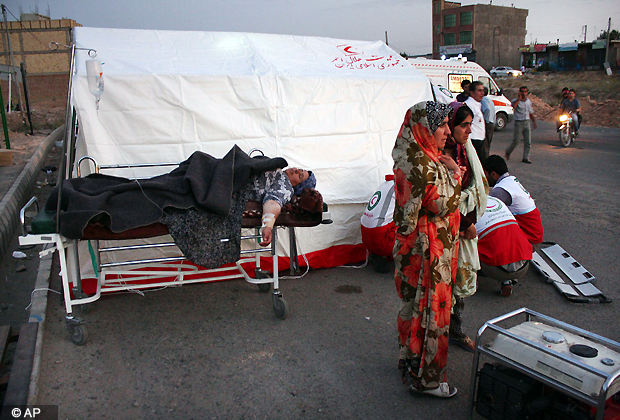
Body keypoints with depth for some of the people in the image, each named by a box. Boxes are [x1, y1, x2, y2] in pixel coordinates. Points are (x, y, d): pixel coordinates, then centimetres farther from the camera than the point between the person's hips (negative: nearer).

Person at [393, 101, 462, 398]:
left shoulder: (410, 157, 5)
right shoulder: (423, 165, -26)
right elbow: (445, 205, -21)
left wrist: (448, 173, 2)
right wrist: (455, 175, -8)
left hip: (412, 243, 10)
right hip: (428, 250, -10)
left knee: (414, 305, 22)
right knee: (429, 309, 4)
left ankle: (410, 361, 41)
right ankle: (425, 379, 20)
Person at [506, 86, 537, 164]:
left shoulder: (528, 101, 12)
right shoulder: (516, 100, -7)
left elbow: (531, 112, 22)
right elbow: (514, 105, -33)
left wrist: (534, 121, 18)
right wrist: (519, 97, -24)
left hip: (527, 122, 5)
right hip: (519, 123, -5)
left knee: (528, 142, 0)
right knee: (516, 141, -2)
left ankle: (526, 158, 5)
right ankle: (508, 152, 24)